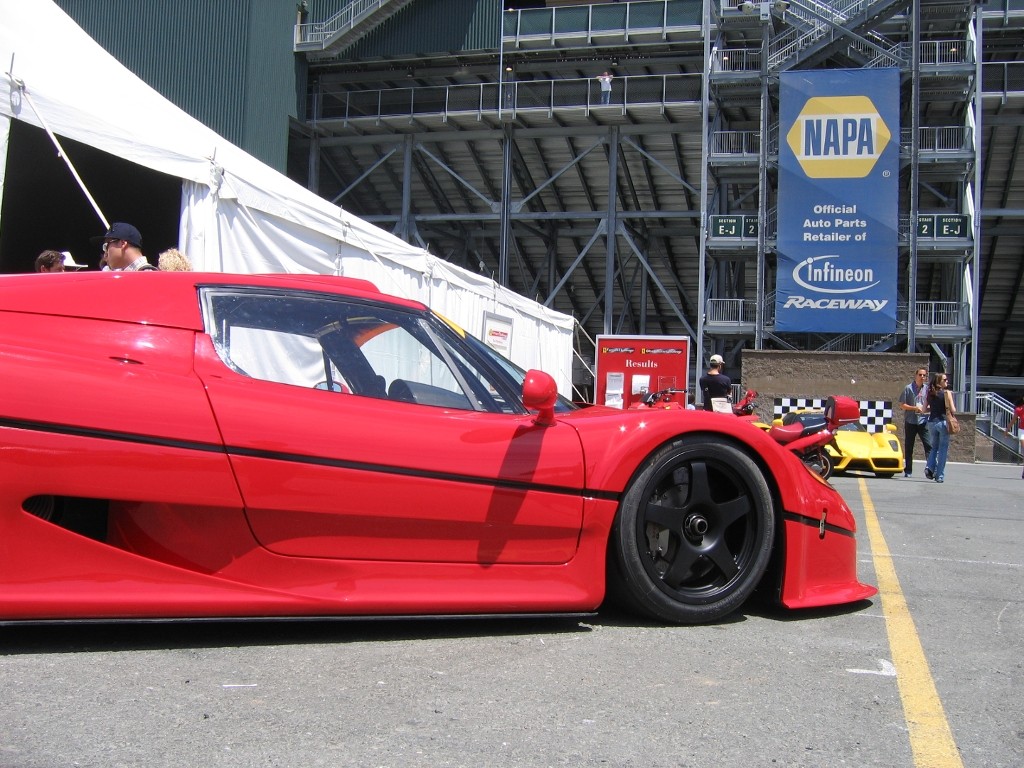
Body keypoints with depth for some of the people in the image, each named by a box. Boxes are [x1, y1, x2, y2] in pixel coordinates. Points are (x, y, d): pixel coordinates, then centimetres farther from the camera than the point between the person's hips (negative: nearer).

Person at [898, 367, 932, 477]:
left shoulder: (927, 389, 8)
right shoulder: (908, 388, 1)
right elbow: (902, 405, -1)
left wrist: (927, 408, -6)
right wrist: (914, 408, -15)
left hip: (923, 421, 1)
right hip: (910, 421, -1)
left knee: (929, 445, -10)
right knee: (908, 447, 5)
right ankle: (908, 471, 13)